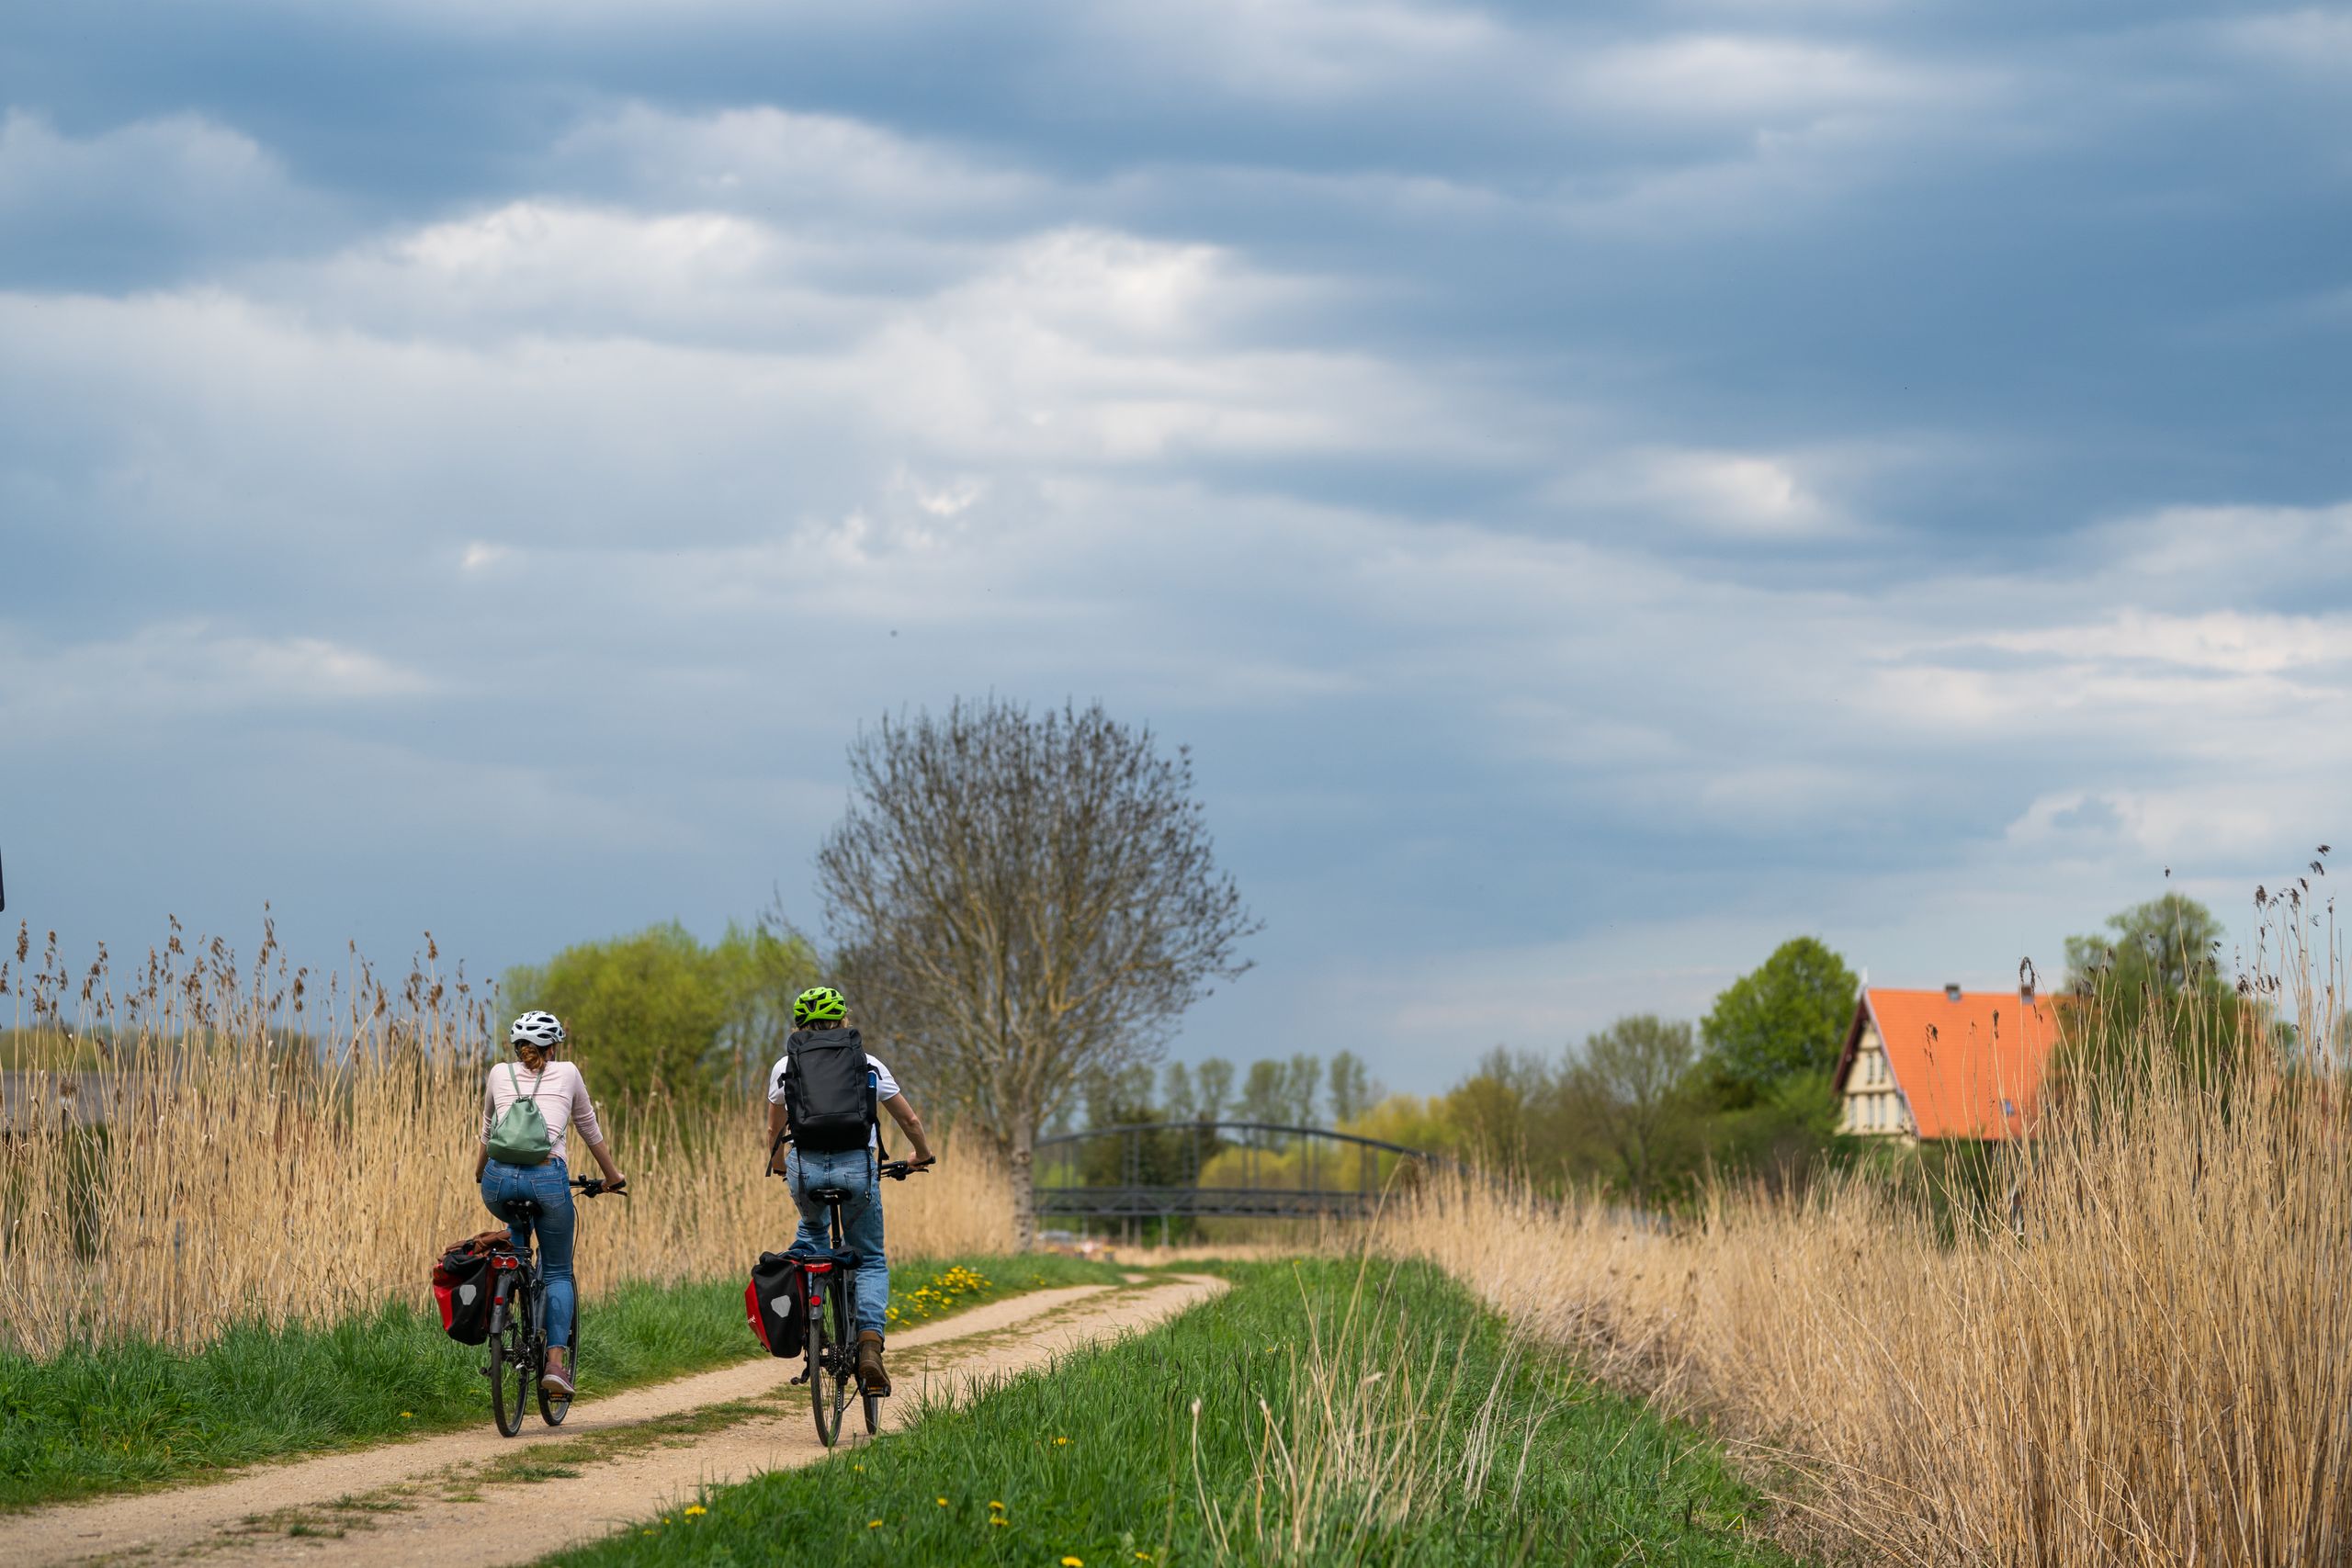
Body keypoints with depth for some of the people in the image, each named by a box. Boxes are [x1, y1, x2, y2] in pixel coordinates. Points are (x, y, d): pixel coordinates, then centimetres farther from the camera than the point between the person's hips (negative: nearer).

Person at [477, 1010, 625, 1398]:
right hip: (547, 1177, -2)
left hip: (500, 1178, 2)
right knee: (558, 1273, 14)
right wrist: (612, 1175, 41)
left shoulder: (500, 1074, 19)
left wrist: (480, 1169, 51)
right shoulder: (567, 1073, 15)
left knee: (517, 1227, 39)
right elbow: (589, 1129, 26)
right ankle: (556, 1362, -3)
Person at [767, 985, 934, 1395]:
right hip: (857, 1166, -1)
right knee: (871, 1259, 14)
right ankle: (870, 1344, -8)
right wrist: (922, 1155, 44)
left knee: (812, 1230, 34)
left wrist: (778, 1166, 49)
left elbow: (774, 1130, 28)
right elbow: (910, 1120, 24)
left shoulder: (785, 1066, 16)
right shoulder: (868, 1065, 15)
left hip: (805, 1165, 1)